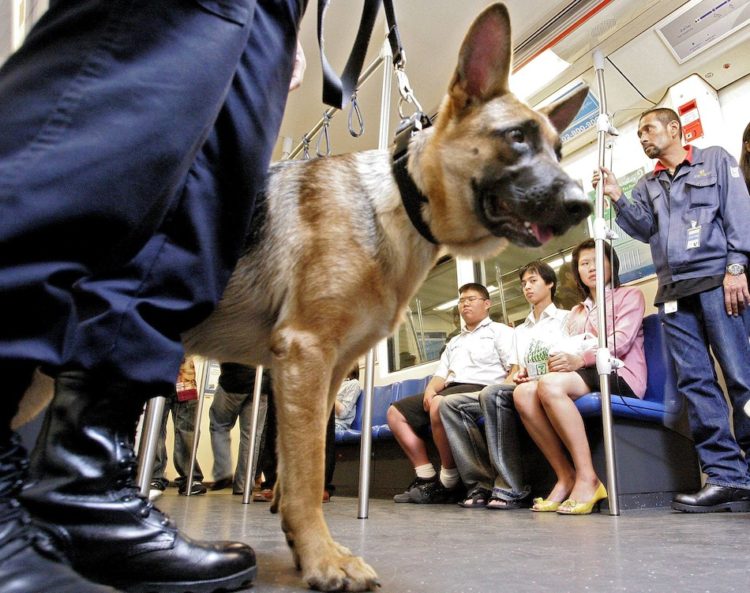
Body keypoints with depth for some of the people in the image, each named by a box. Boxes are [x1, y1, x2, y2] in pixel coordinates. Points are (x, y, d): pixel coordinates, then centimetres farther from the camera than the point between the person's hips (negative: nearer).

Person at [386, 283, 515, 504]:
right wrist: (431, 389, -3)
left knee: (439, 405, -38)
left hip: (482, 388, -7)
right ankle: (427, 477, -12)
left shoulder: (500, 331, 12)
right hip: (450, 391, 8)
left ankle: (449, 483, -23)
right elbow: (441, 373, 20)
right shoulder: (454, 342, 31)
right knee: (396, 412, -5)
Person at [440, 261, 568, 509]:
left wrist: (535, 376, -17)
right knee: (450, 404, -14)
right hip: (518, 390, 7)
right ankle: (482, 484, -22)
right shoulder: (519, 330, 32)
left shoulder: (565, 318, 14)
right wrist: (514, 378, -4)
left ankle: (511, 489, -33)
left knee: (493, 393, -37)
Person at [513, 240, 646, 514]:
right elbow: (567, 352, 15)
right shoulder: (575, 313, 30)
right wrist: (555, 362, -9)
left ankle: (587, 478, -30)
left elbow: (620, 341, -5)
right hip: (582, 377, 5)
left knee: (550, 385, -35)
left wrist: (580, 359, -21)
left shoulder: (629, 295, 14)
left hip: (618, 373, -5)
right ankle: (565, 476, -22)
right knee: (523, 392, -25)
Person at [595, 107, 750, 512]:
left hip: (717, 281, -4)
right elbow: (643, 228, 10)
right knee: (696, 382, -3)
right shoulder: (647, 185, 24)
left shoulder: (716, 160, 13)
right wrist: (616, 198, -4)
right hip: (674, 292, 4)